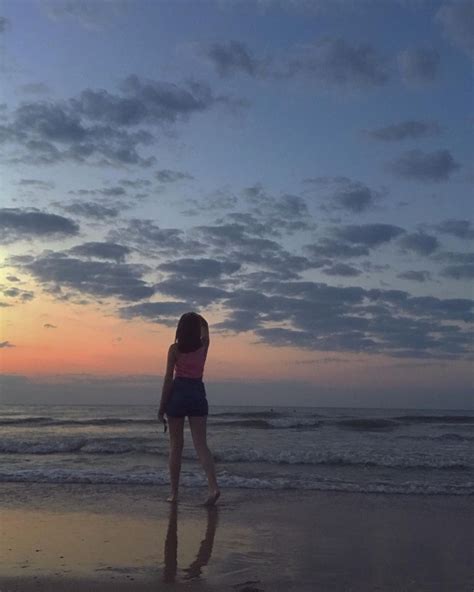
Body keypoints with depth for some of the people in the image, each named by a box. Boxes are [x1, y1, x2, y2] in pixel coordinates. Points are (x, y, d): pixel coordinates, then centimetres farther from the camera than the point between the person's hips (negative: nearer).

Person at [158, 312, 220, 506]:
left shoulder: (175, 348, -5)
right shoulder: (203, 346, 3)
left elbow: (168, 379, -6)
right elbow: (205, 327, 28)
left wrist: (161, 407, -2)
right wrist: (196, 317, 31)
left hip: (178, 394, -2)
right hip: (198, 394, 2)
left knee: (175, 446, 6)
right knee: (201, 444, -2)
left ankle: (174, 492, 9)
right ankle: (213, 486, -18)